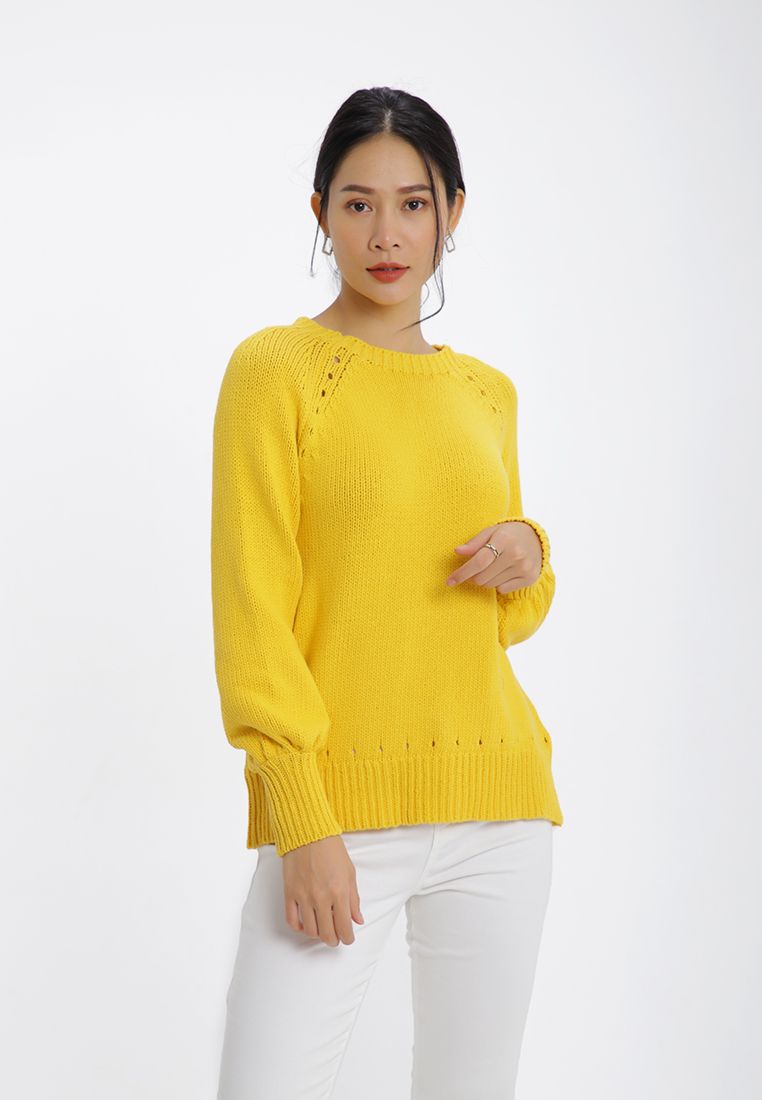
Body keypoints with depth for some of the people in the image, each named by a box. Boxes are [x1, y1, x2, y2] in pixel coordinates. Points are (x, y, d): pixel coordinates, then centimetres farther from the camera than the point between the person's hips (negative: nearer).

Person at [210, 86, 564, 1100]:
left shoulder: (487, 393, 13)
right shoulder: (276, 367, -2)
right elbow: (250, 607, -7)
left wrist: (530, 558, -1)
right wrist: (301, 821, -14)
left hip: (497, 800, 5)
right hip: (341, 803, -4)